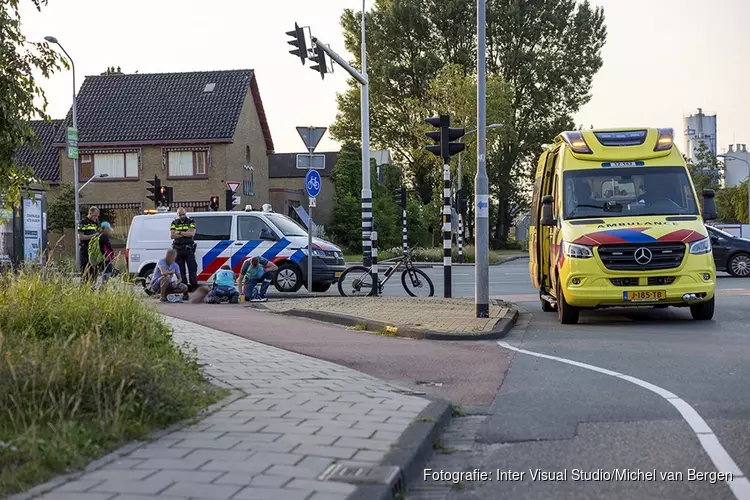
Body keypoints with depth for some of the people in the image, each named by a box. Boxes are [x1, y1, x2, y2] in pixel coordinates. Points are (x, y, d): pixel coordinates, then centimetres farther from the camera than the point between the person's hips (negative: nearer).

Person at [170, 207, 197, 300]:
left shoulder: (191, 222, 7)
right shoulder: (174, 223, 12)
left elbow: (192, 233, -10)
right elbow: (171, 235, -2)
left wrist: (179, 232, -9)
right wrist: (185, 233, -9)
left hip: (188, 249, -2)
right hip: (178, 250, 2)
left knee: (192, 269, -8)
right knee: (181, 271, 2)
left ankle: (194, 288, -5)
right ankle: (184, 292, 3)